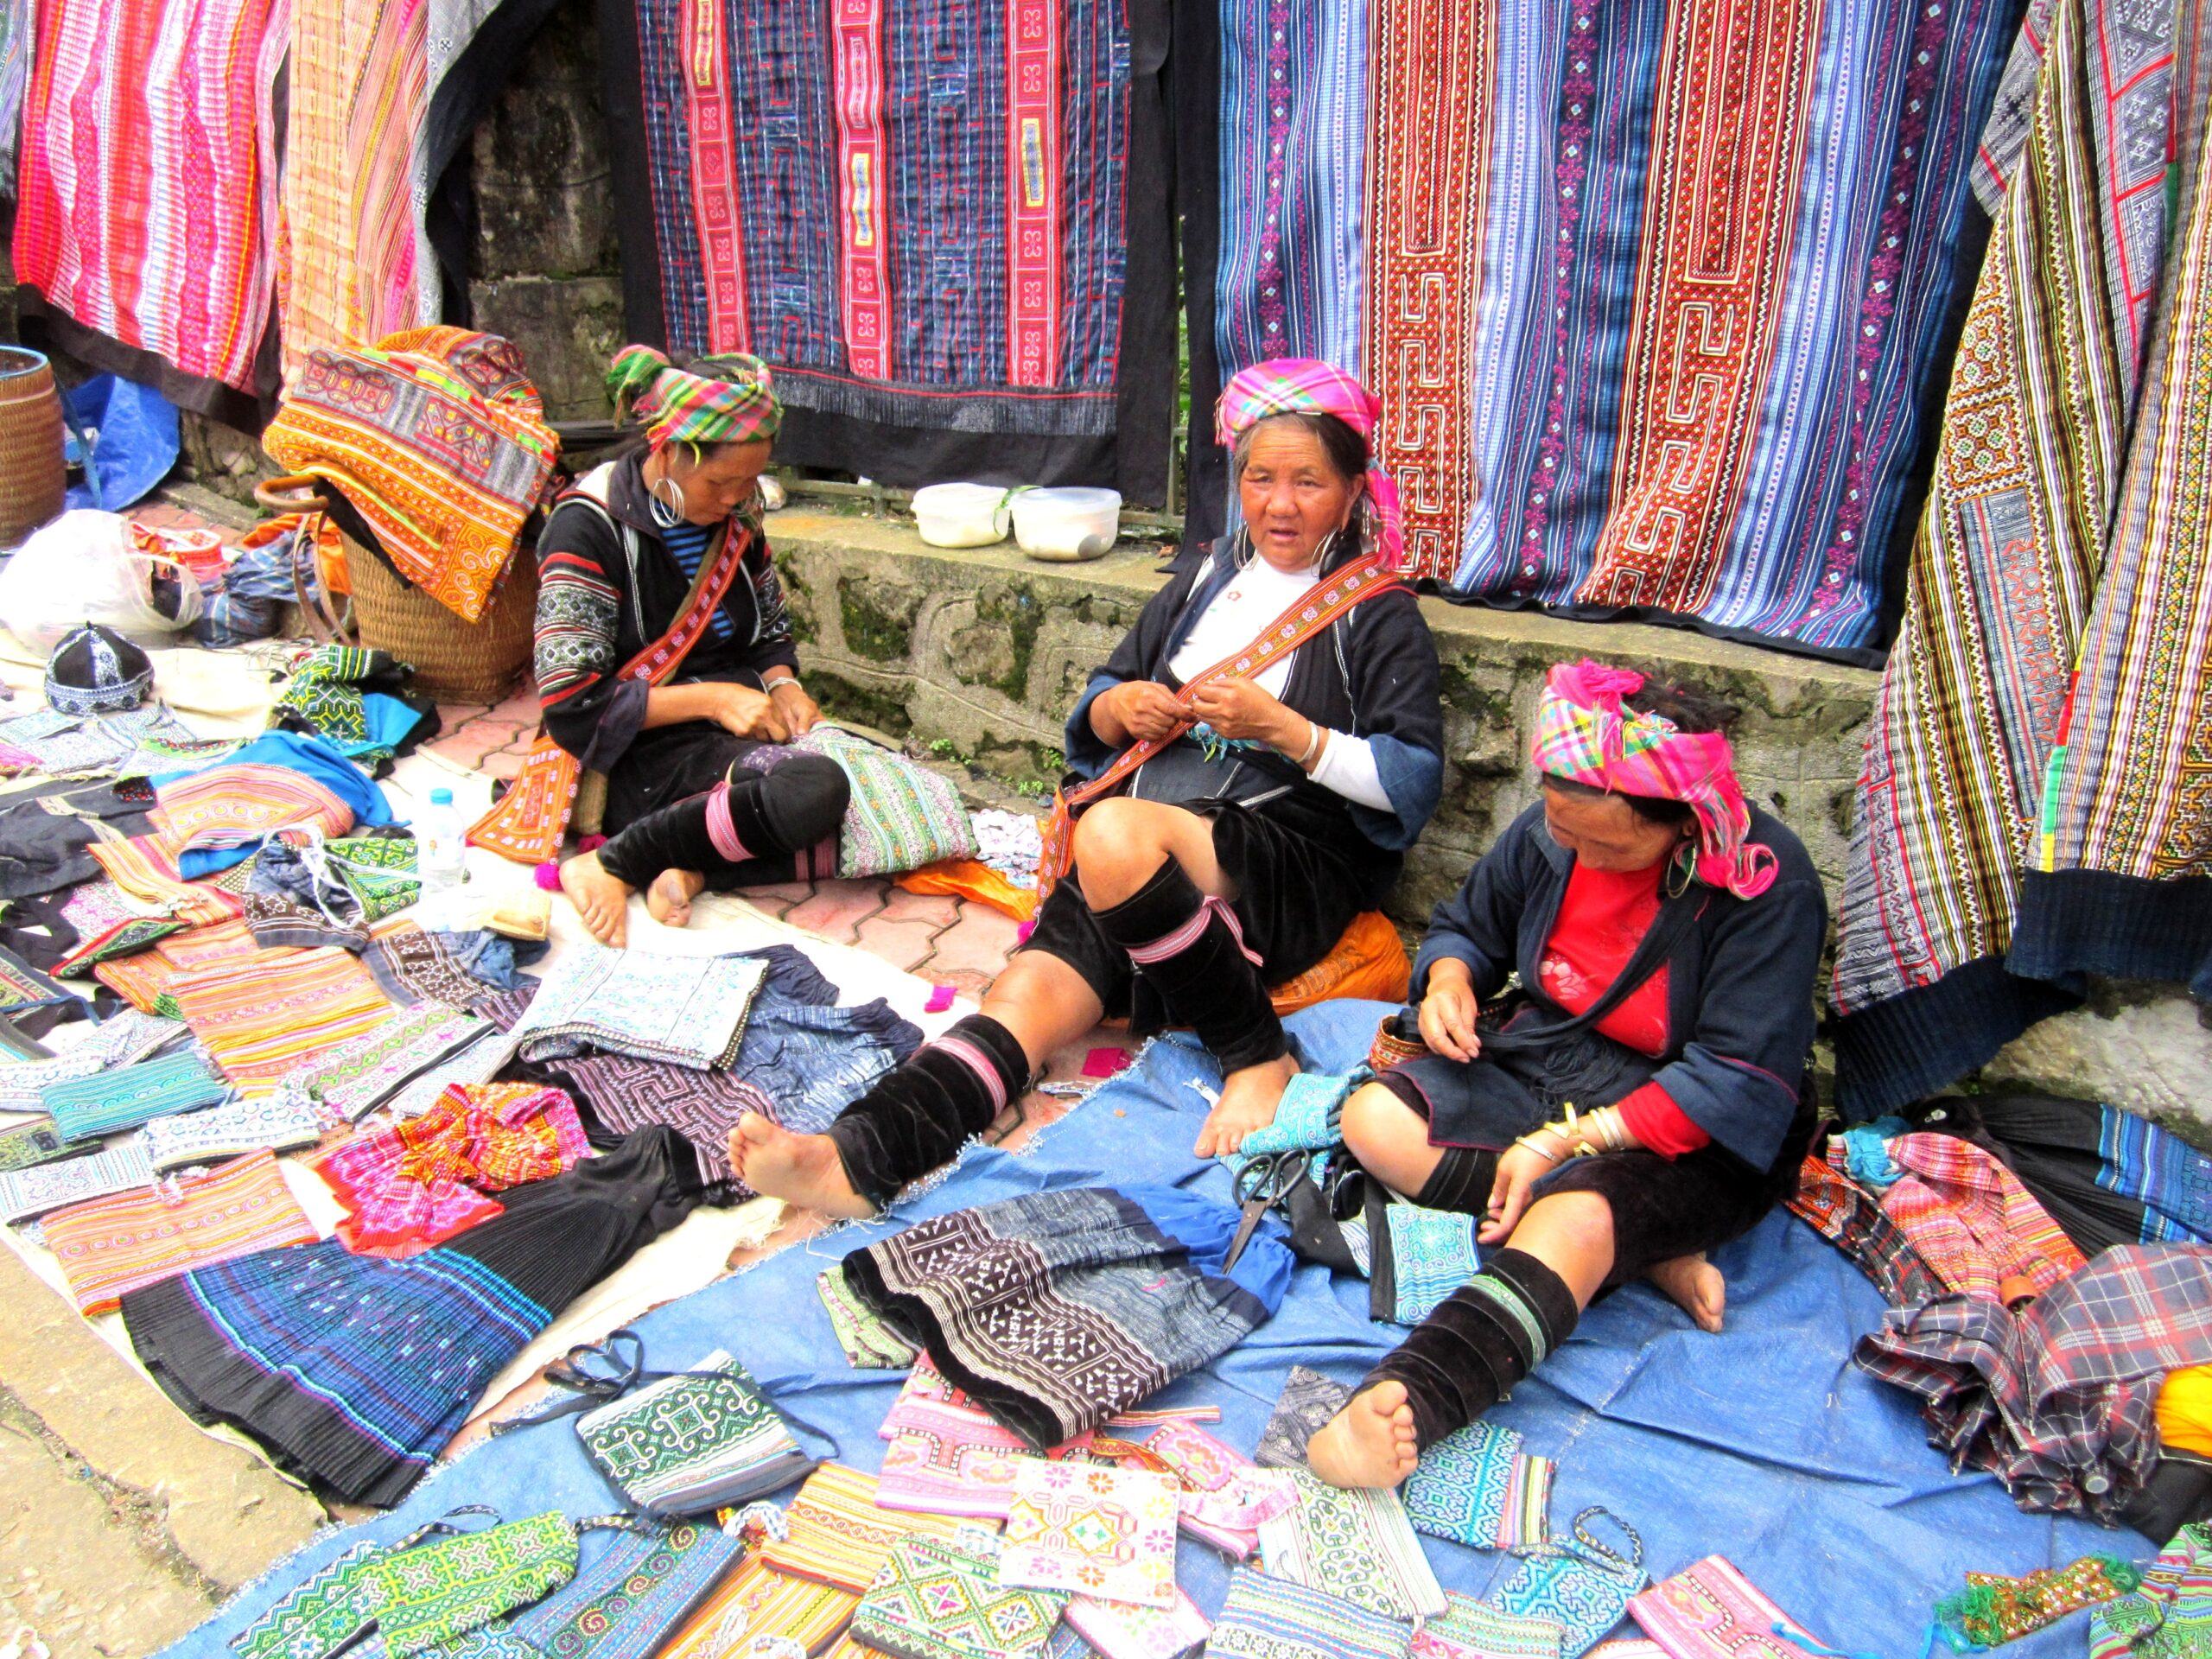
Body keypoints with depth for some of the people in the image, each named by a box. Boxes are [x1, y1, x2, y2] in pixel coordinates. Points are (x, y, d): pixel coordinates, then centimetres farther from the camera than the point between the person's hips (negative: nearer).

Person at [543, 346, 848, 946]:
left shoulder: (736, 512, 7)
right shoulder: (590, 526, -11)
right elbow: (571, 705, -14)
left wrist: (782, 685, -2)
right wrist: (712, 699, -17)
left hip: (735, 734, 7)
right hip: (643, 757, -7)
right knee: (814, 789, -34)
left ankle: (693, 866, -15)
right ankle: (612, 864, -20)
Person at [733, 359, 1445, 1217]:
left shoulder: (1380, 616, 7)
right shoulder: (1208, 580, 21)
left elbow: (1414, 782, -2)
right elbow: (1095, 716, 24)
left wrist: (1280, 727, -13)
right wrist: (1118, 708, 0)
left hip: (1295, 864, -4)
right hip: (1137, 857, 5)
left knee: (1117, 834, -37)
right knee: (1032, 992, -23)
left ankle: (1258, 1058, -22)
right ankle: (857, 1159, -44)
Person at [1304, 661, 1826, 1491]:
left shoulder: (1768, 884, -20)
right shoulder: (1549, 831, -3)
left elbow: (1738, 1086, -23)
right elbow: (1468, 924, 16)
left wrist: (1567, 1141, -28)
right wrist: (1449, 976, -10)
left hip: (1692, 1132, -6)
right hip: (1538, 1063, 7)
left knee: (1578, 1215, -37)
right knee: (1374, 1118, -15)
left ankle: (1407, 1404, -56)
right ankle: (1644, 1250, -20)